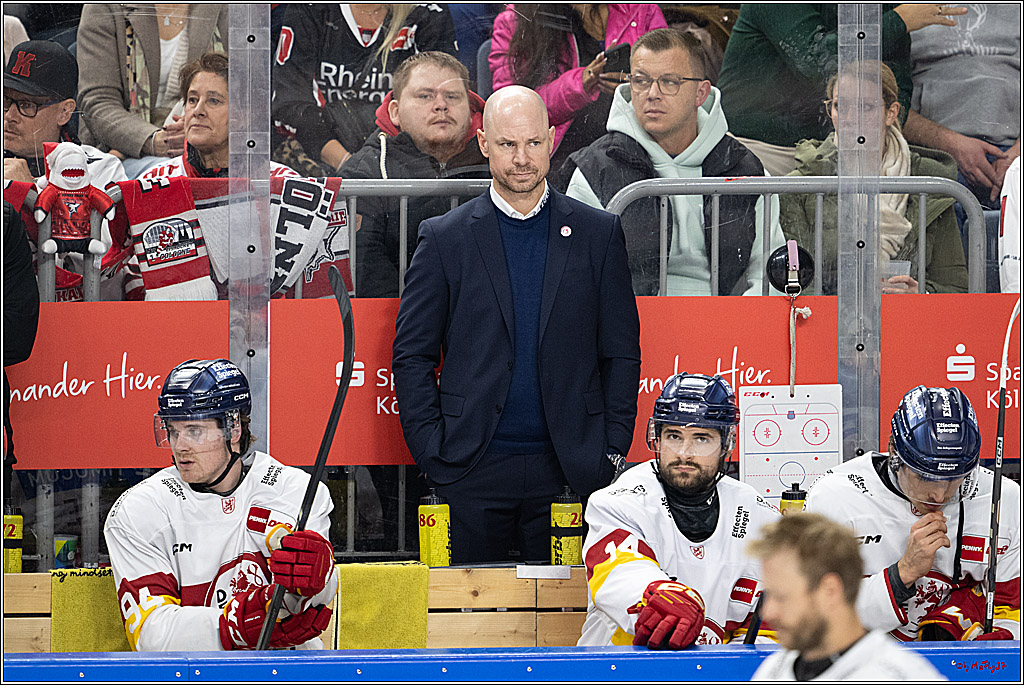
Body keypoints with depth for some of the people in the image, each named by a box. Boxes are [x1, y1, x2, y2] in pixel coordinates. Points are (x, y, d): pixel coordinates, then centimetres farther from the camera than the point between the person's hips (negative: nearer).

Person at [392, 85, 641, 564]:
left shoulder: (598, 234, 8)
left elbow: (621, 353, 9)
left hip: (568, 471, 1)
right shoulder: (444, 238, 5)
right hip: (473, 470, 0)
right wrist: (432, 453, -3)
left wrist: (612, 451, 1)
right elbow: (411, 356, 6)